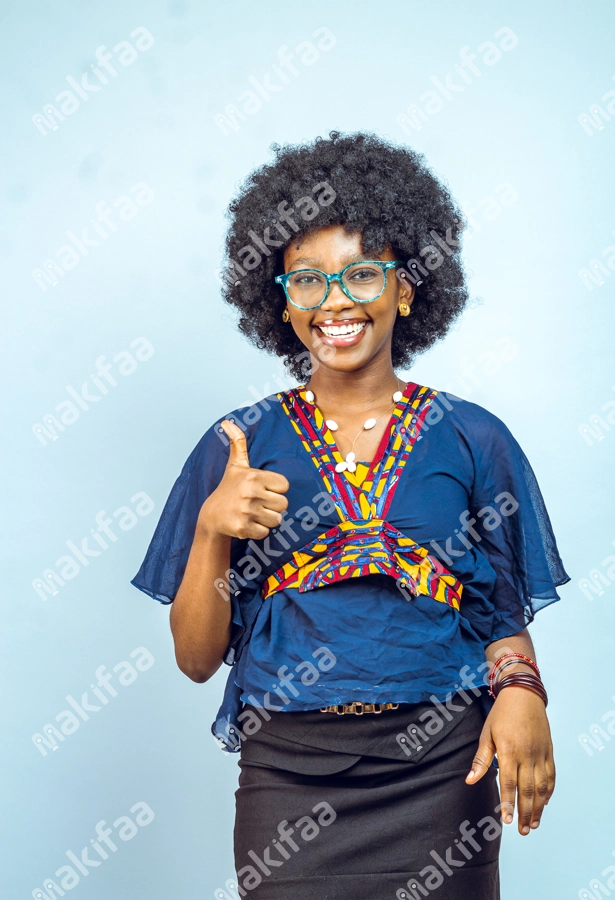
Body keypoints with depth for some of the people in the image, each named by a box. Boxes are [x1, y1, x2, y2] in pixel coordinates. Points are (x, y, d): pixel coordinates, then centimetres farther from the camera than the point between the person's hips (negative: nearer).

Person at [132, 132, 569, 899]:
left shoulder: (473, 440, 3)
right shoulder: (237, 447, 3)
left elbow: (508, 619, 7)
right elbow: (196, 658, 2)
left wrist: (520, 689, -14)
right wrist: (213, 531, -14)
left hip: (443, 773, 1)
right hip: (289, 772, 0)